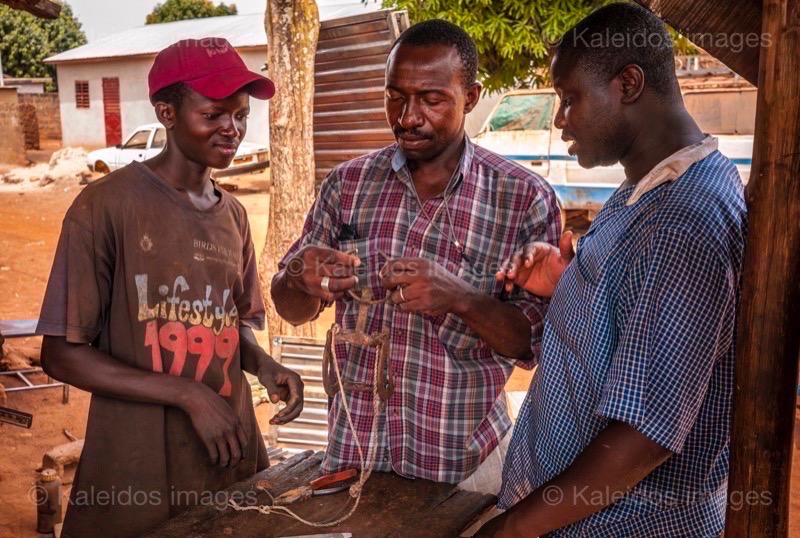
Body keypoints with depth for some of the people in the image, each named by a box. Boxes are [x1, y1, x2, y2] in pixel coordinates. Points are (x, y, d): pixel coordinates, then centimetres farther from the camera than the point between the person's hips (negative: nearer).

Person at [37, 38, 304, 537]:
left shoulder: (233, 214, 5)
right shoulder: (107, 206, -13)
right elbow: (62, 353, -12)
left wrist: (264, 364, -5)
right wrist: (189, 394, -18)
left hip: (231, 453, 6)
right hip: (137, 468, -5)